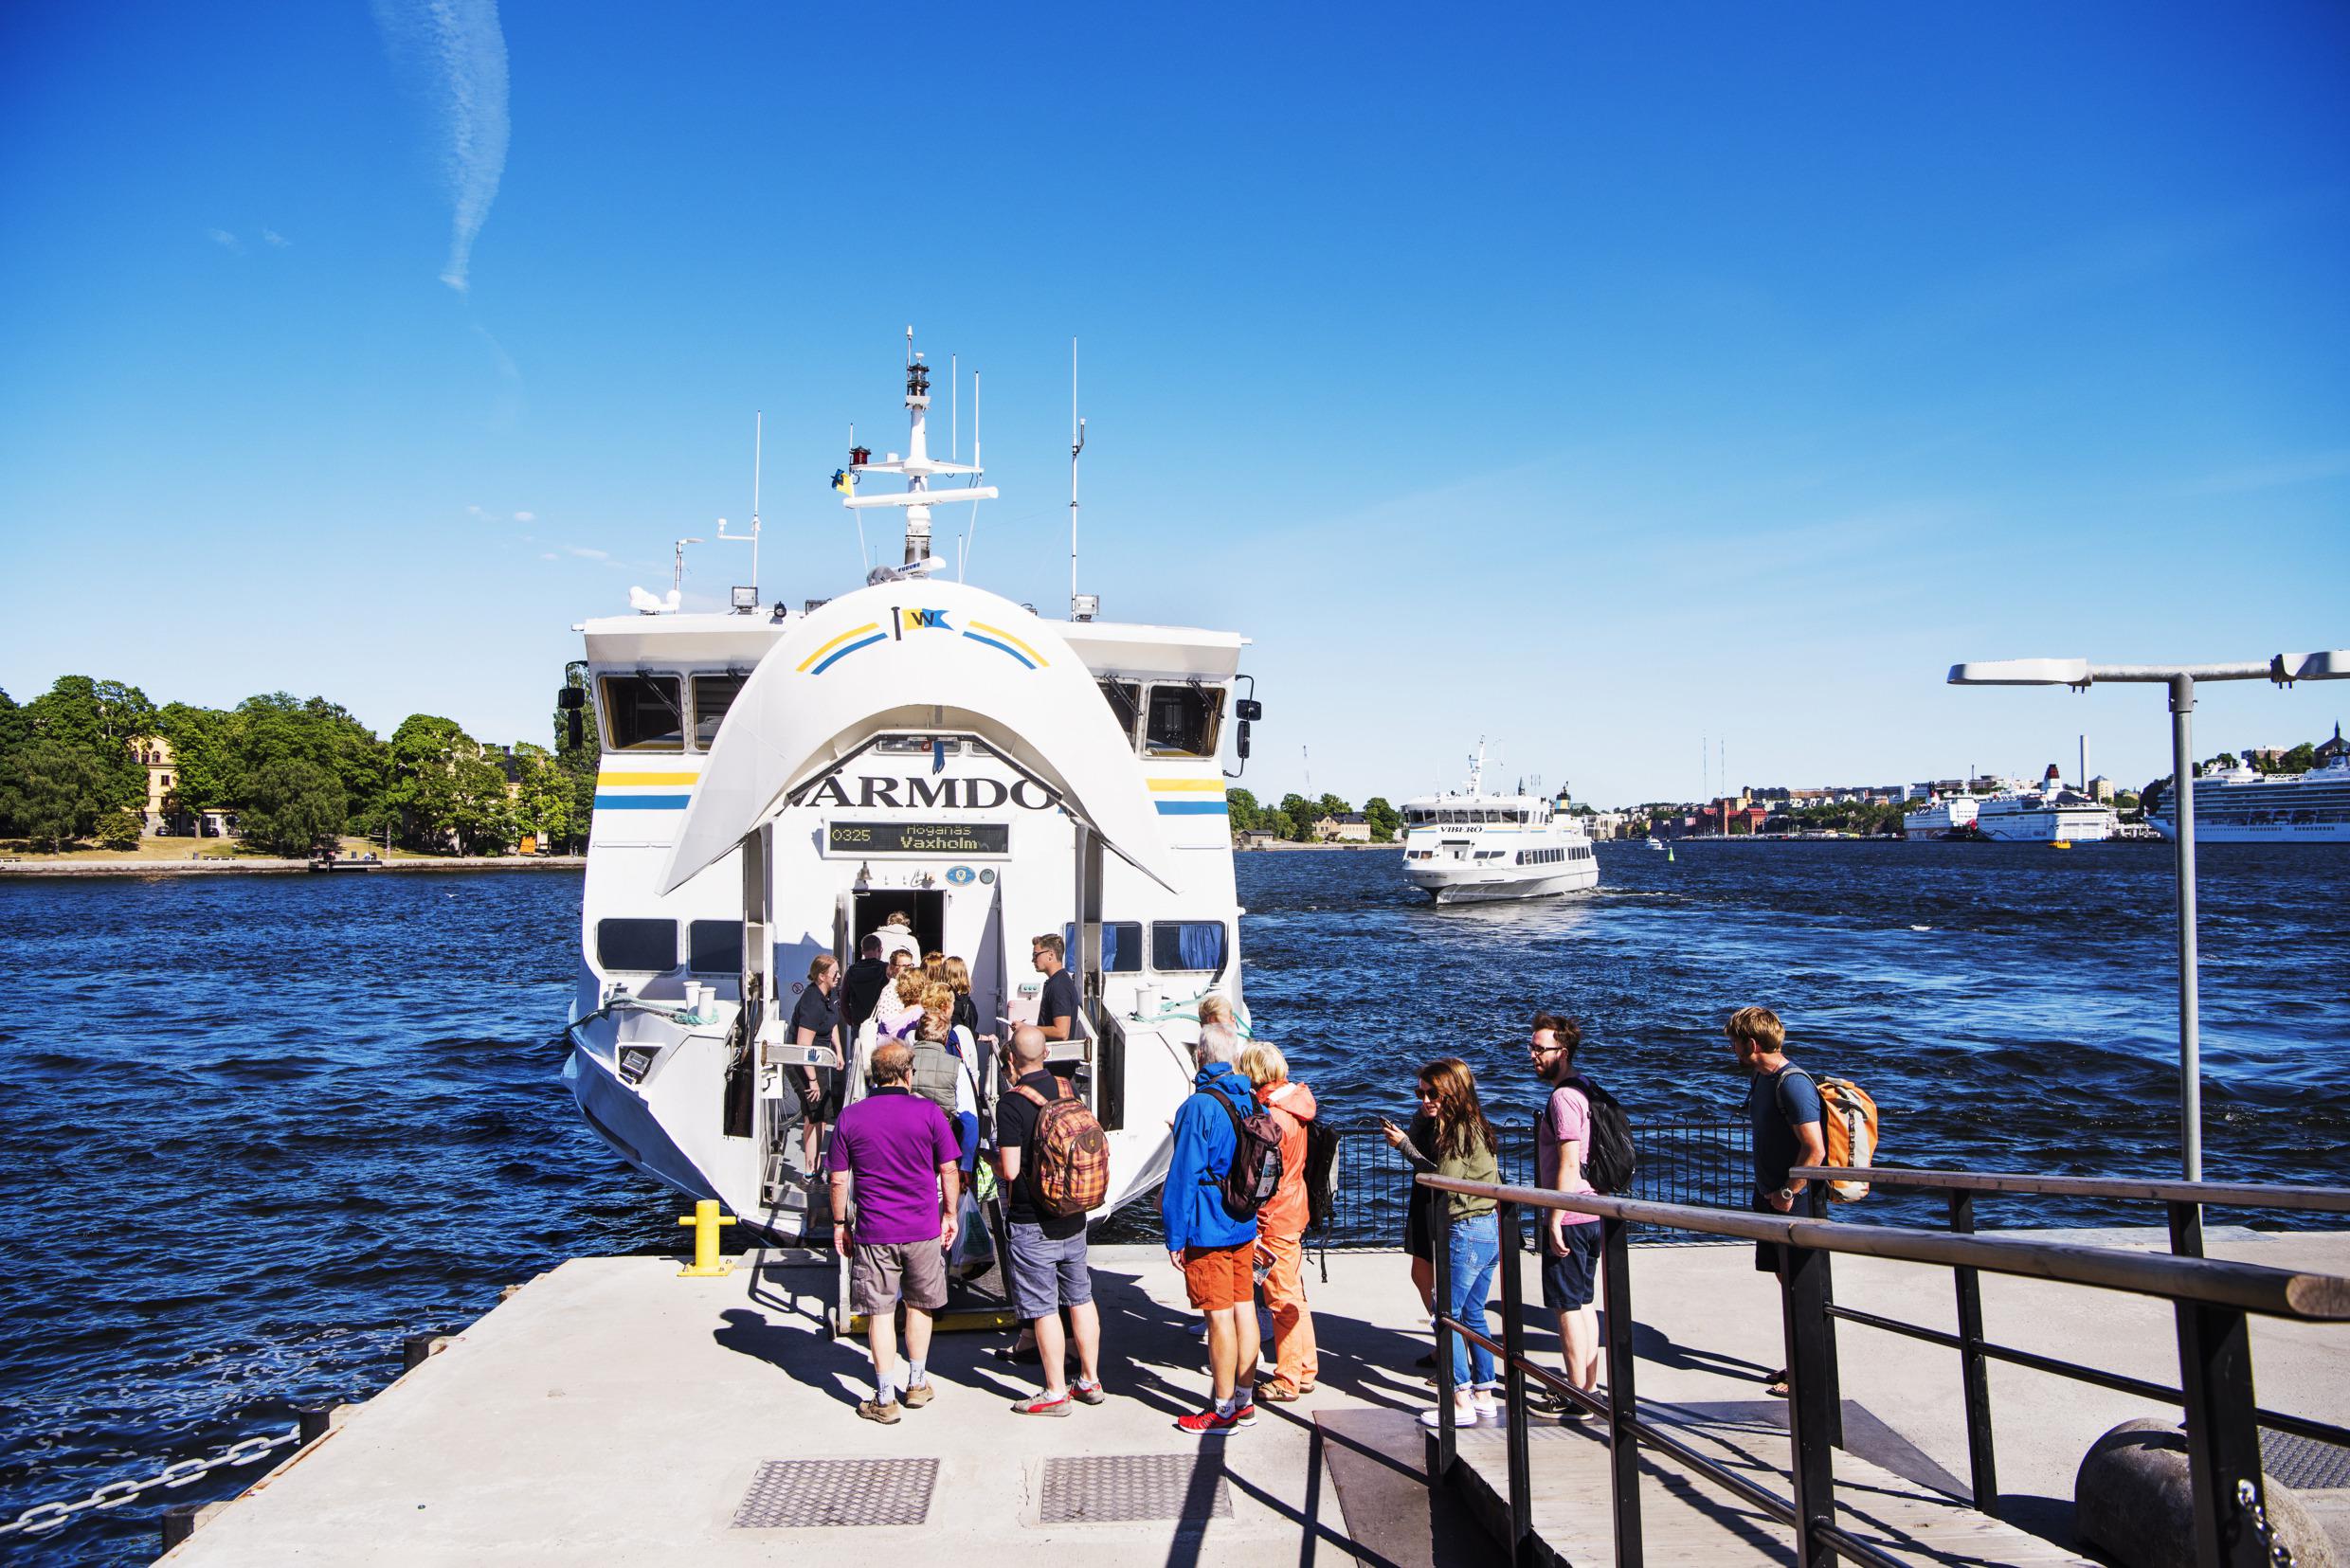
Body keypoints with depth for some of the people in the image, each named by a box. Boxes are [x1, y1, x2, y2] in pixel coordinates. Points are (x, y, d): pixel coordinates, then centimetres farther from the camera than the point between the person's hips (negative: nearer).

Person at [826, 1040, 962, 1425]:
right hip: (923, 1229, 1)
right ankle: (916, 1385, 29)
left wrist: (839, 1225, 11)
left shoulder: (850, 1118, -3)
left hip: (873, 1232, 0)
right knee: (919, 1306, 18)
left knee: (880, 1313, 7)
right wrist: (950, 1213, 11)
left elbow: (838, 1180, 0)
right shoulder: (928, 1112, -5)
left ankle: (885, 1400, 10)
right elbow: (949, 1171, -2)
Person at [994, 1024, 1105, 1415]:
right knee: (1080, 1298, 15)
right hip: (1074, 1215, 6)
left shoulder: (1012, 1102, -18)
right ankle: (1090, 1381, 25)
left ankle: (1056, 1392, 9)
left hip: (1032, 1222, -6)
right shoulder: (1067, 1090, 1)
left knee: (1044, 1308, 2)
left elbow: (1010, 1169, -21)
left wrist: (995, 1164, 2)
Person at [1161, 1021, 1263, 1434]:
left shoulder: (1199, 1107, -17)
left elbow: (1184, 1175, -17)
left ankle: (1223, 1411, 6)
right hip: (1245, 1225, 8)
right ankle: (1245, 1401, 21)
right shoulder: (1249, 1101, 6)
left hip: (1208, 1230, -8)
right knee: (1244, 1308, 12)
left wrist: (1175, 1236, -12)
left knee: (1220, 1316, -1)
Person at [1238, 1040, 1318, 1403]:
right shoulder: (1294, 1102, 5)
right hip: (1293, 1211, 9)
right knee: (1294, 1295, 18)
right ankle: (1305, 1370, 27)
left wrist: (1256, 1229, -16)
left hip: (1274, 1219, -9)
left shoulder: (1271, 1115, -23)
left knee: (1283, 1299, 1)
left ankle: (1287, 1380, 11)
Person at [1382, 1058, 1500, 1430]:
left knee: (1448, 1315, -5)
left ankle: (1461, 1404, -3)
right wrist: (1425, 1125, 5)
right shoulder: (1471, 1126, 14)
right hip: (1490, 1230, 10)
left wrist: (1404, 1145, -13)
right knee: (1472, 1315, 15)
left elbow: (1443, 1181, -18)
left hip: (1467, 1230, -10)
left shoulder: (1460, 1130, -15)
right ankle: (1484, 1395, 20)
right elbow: (1440, 1173, 12)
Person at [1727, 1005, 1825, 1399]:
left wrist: (1786, 1194, -18)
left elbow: (1815, 1149, -25)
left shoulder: (1792, 1083, -21)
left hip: (1794, 1203, -9)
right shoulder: (1761, 1078, 9)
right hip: (1770, 1196, 9)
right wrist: (1767, 1191, 17)